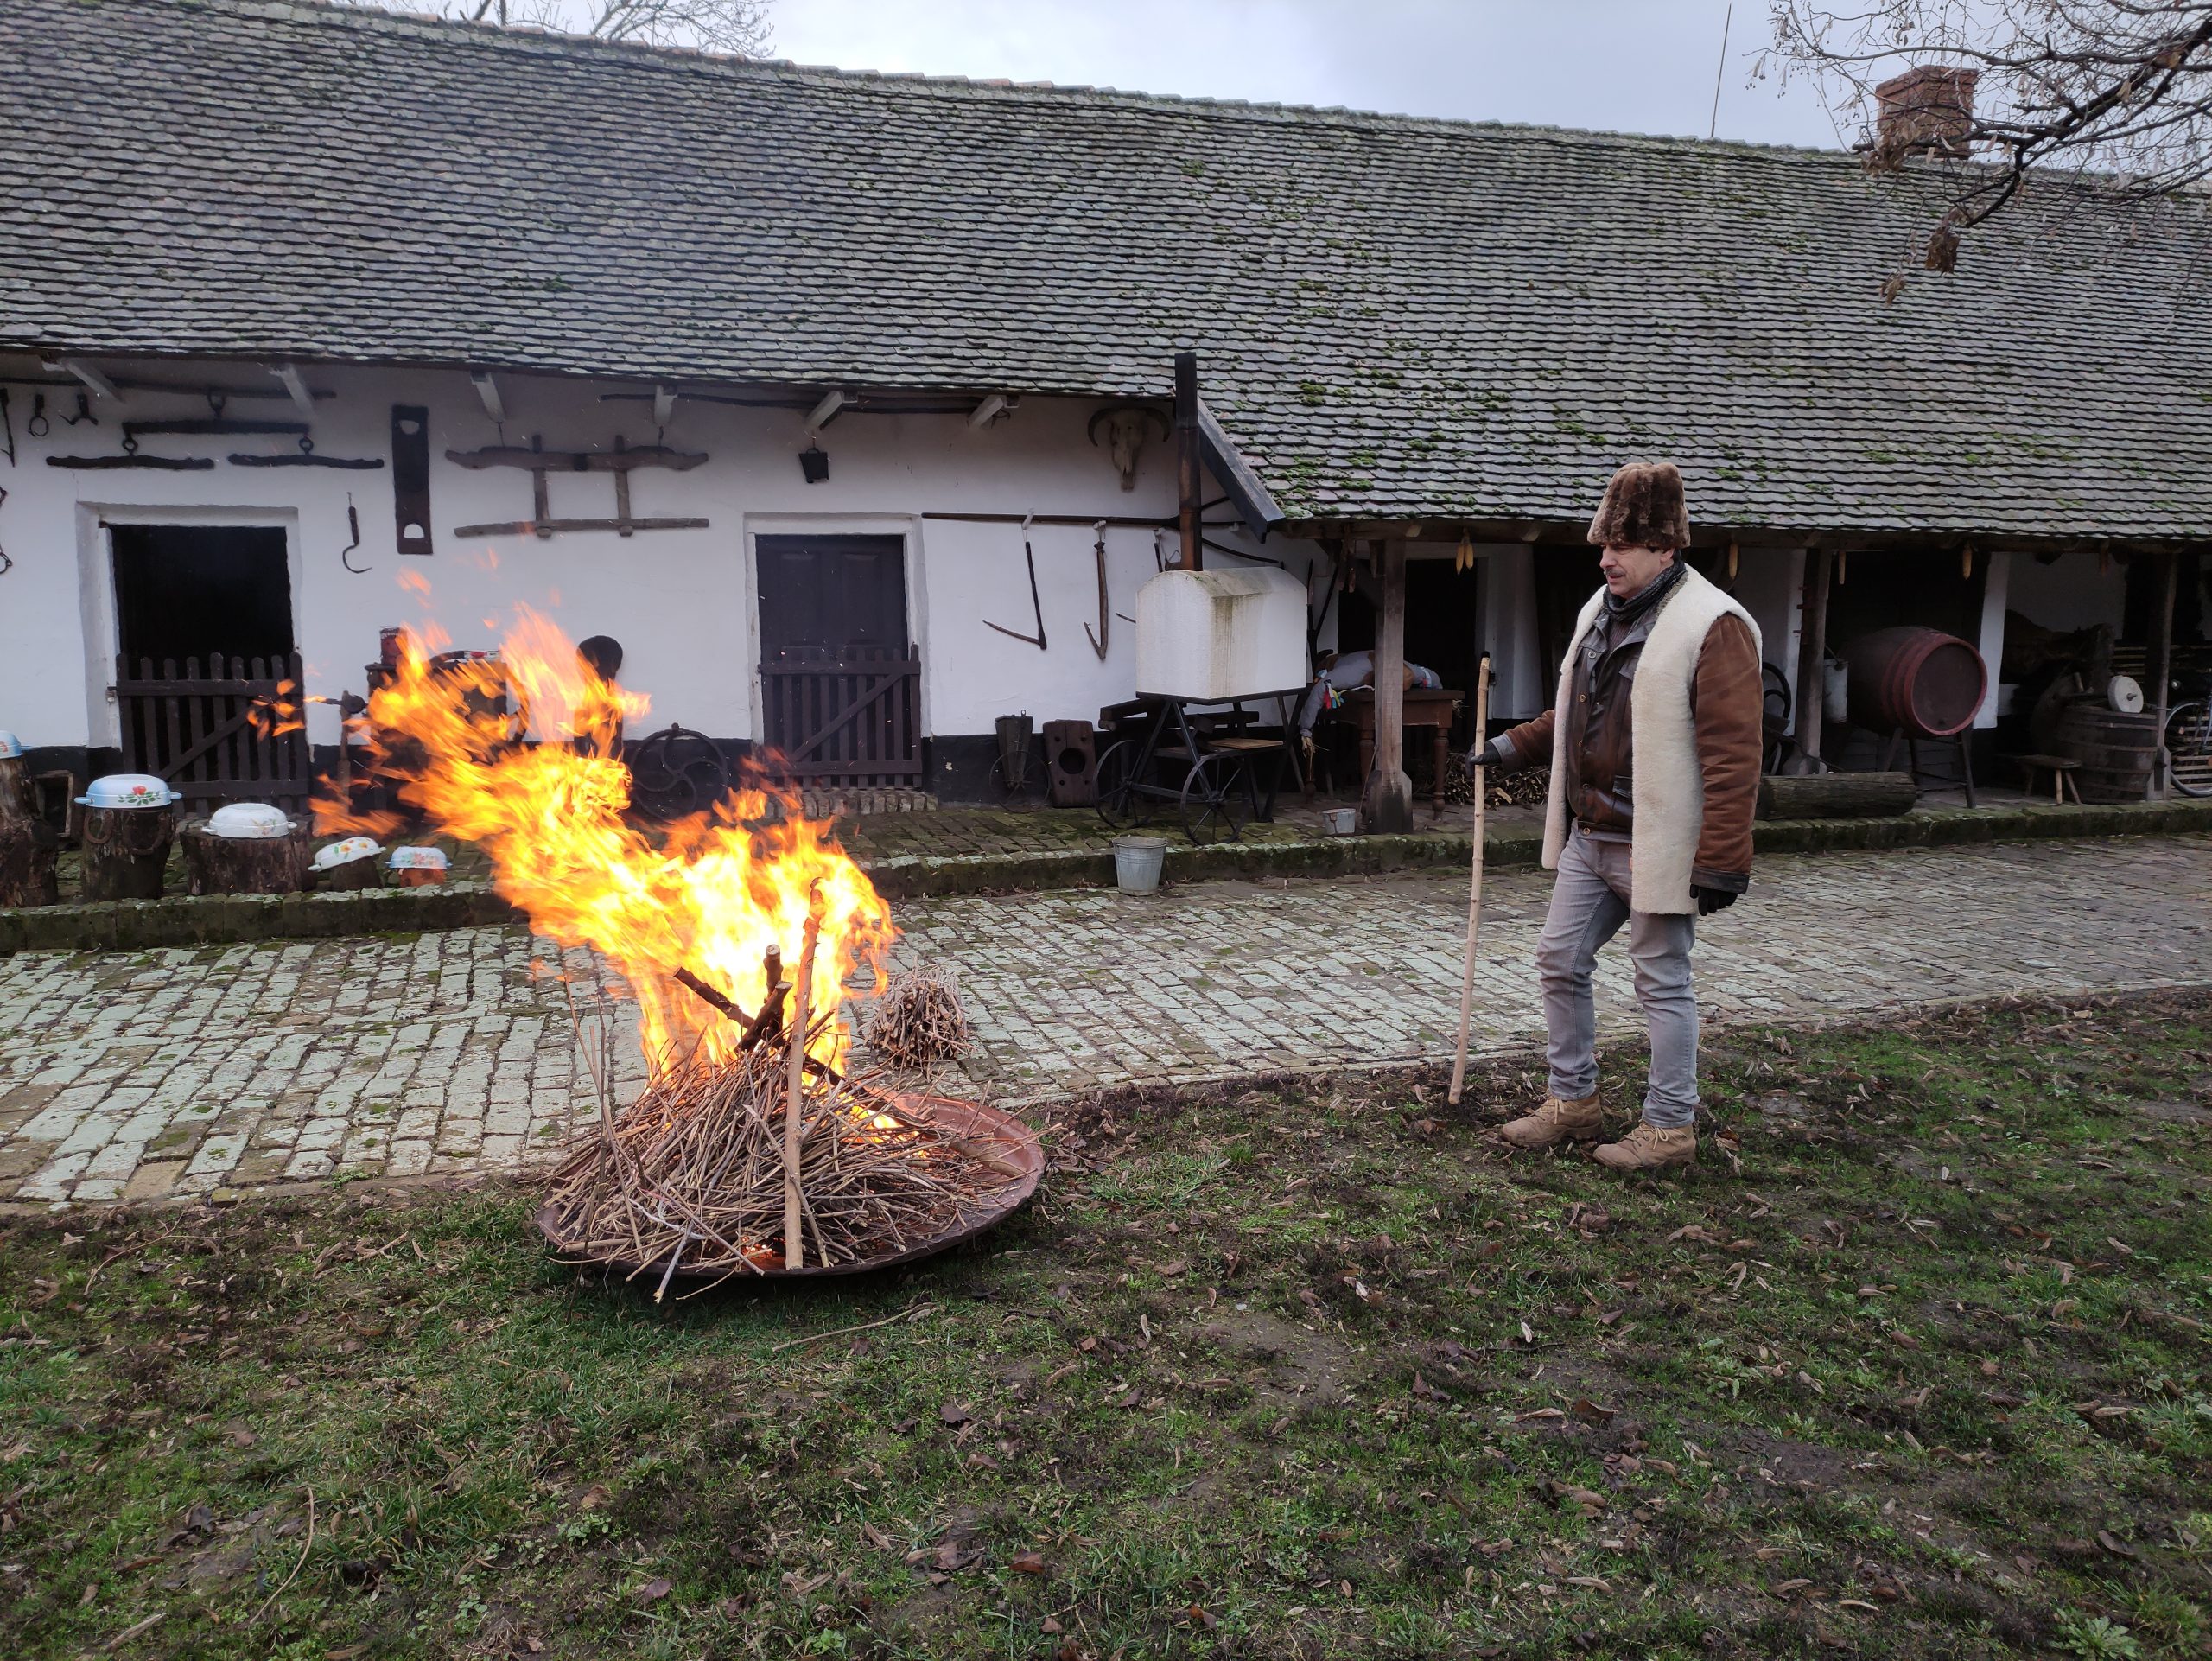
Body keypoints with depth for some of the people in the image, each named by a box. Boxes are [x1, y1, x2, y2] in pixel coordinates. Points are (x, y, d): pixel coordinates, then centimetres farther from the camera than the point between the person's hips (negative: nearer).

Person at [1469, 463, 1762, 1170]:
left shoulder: (1712, 626, -17)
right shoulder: (1601, 610, 10)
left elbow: (1732, 758, -20)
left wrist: (1720, 863, -22)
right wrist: (1515, 746, 13)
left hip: (1656, 847, -8)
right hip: (1587, 838, 8)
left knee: (1663, 982, 4)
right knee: (1560, 961, 14)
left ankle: (1670, 1127, 19)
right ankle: (1574, 1101, 30)